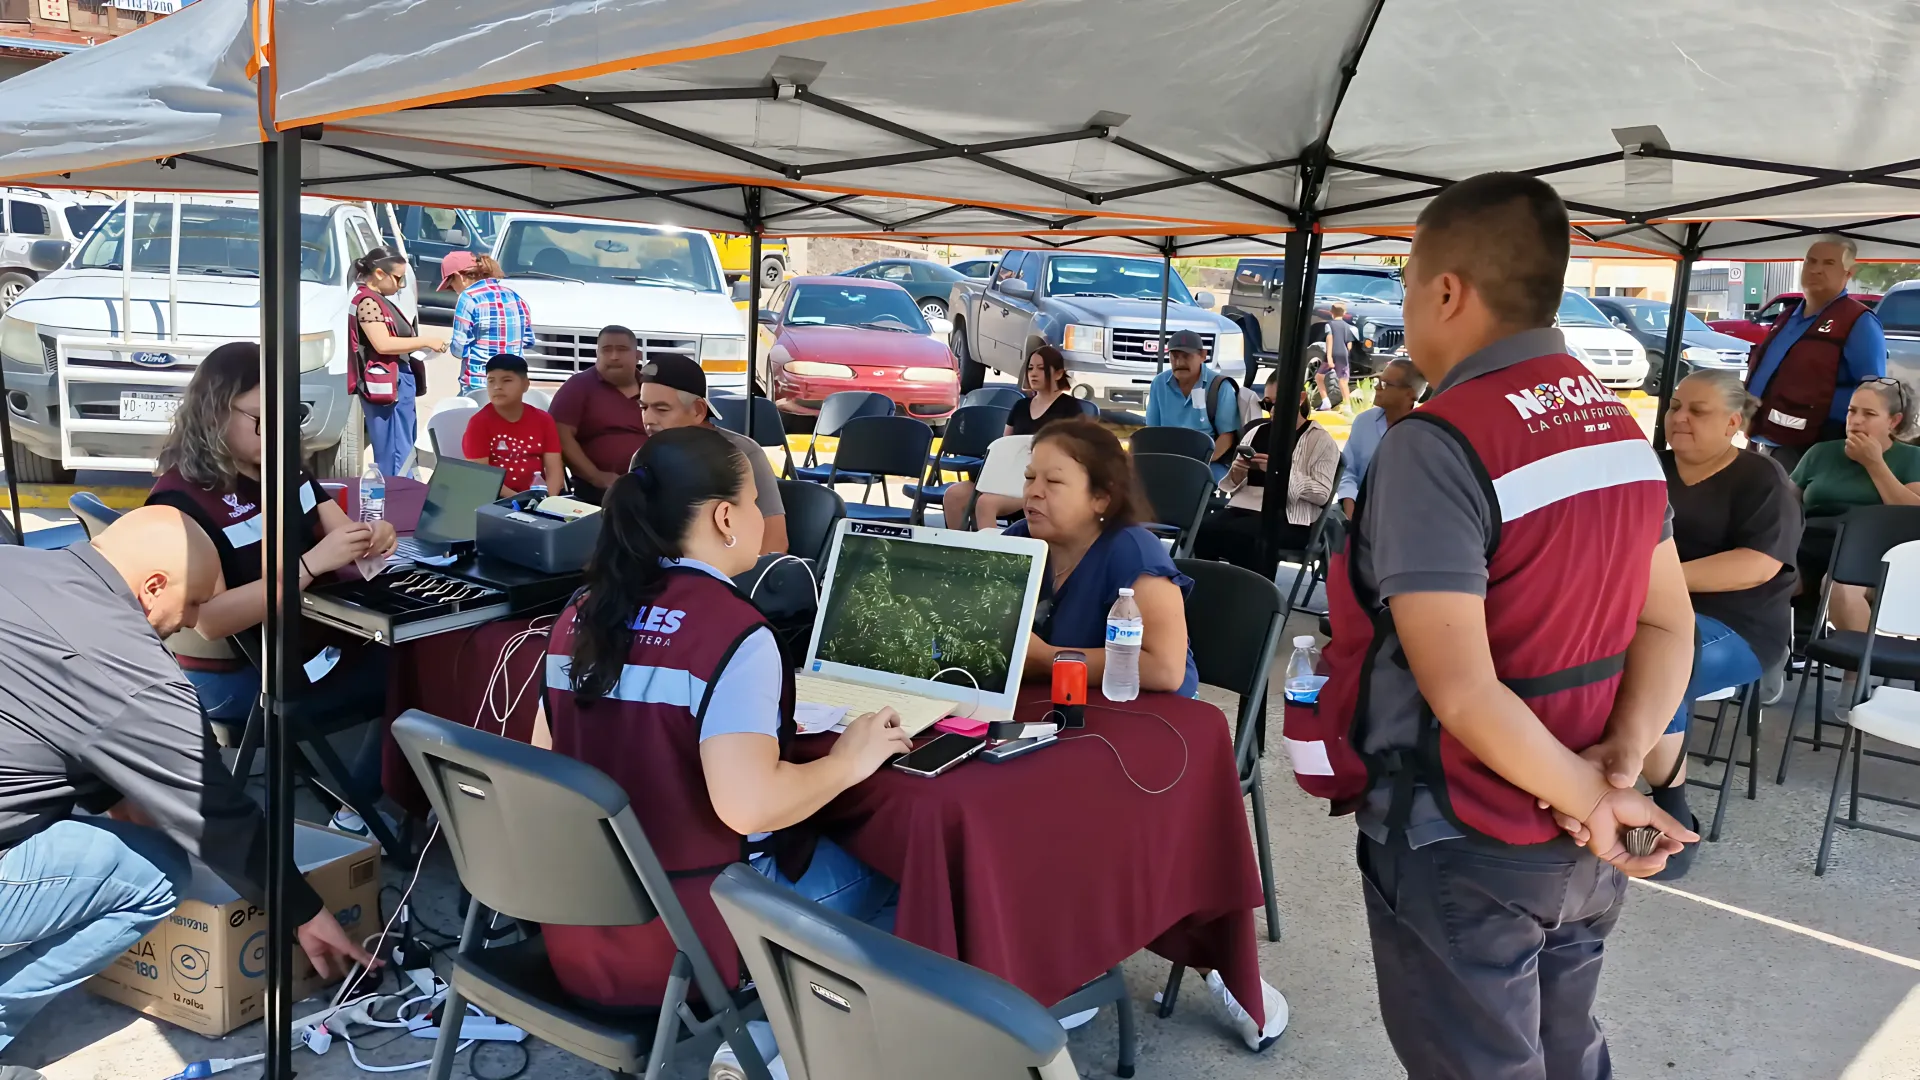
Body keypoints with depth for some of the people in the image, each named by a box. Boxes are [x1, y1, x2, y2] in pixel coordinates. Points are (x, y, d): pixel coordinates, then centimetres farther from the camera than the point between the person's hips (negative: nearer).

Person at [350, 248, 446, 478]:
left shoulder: (379, 301, 20)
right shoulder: (367, 301, -11)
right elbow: (382, 344, -20)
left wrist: (423, 344, 13)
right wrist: (426, 340, -13)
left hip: (399, 384, 11)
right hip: (386, 386, -11)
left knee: (404, 454, 11)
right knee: (395, 457, -12)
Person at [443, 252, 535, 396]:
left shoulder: (469, 298, -9)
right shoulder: (515, 297, 10)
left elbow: (459, 349, -9)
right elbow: (528, 341, 16)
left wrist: (450, 346, 11)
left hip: (478, 384, -6)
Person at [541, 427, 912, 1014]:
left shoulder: (582, 615, 1)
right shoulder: (732, 631, -22)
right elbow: (748, 806, -30)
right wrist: (850, 761, -12)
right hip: (683, 937, -7)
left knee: (837, 852, 26)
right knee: (893, 879, 14)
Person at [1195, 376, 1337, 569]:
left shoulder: (1320, 439, 4)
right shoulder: (1256, 432, 19)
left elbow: (1322, 493, -7)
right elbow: (1234, 486, 21)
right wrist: (1237, 473, -3)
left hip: (1289, 519, -5)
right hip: (1243, 507, 5)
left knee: (1235, 534, -33)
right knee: (1204, 529, -27)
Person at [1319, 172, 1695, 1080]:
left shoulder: (1436, 443, -22)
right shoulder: (1619, 427, 5)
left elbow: (1461, 691, -26)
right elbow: (1669, 624, 5)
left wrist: (1590, 798, -14)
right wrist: (1620, 763, -8)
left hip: (1464, 850, -7)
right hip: (1582, 850, 8)